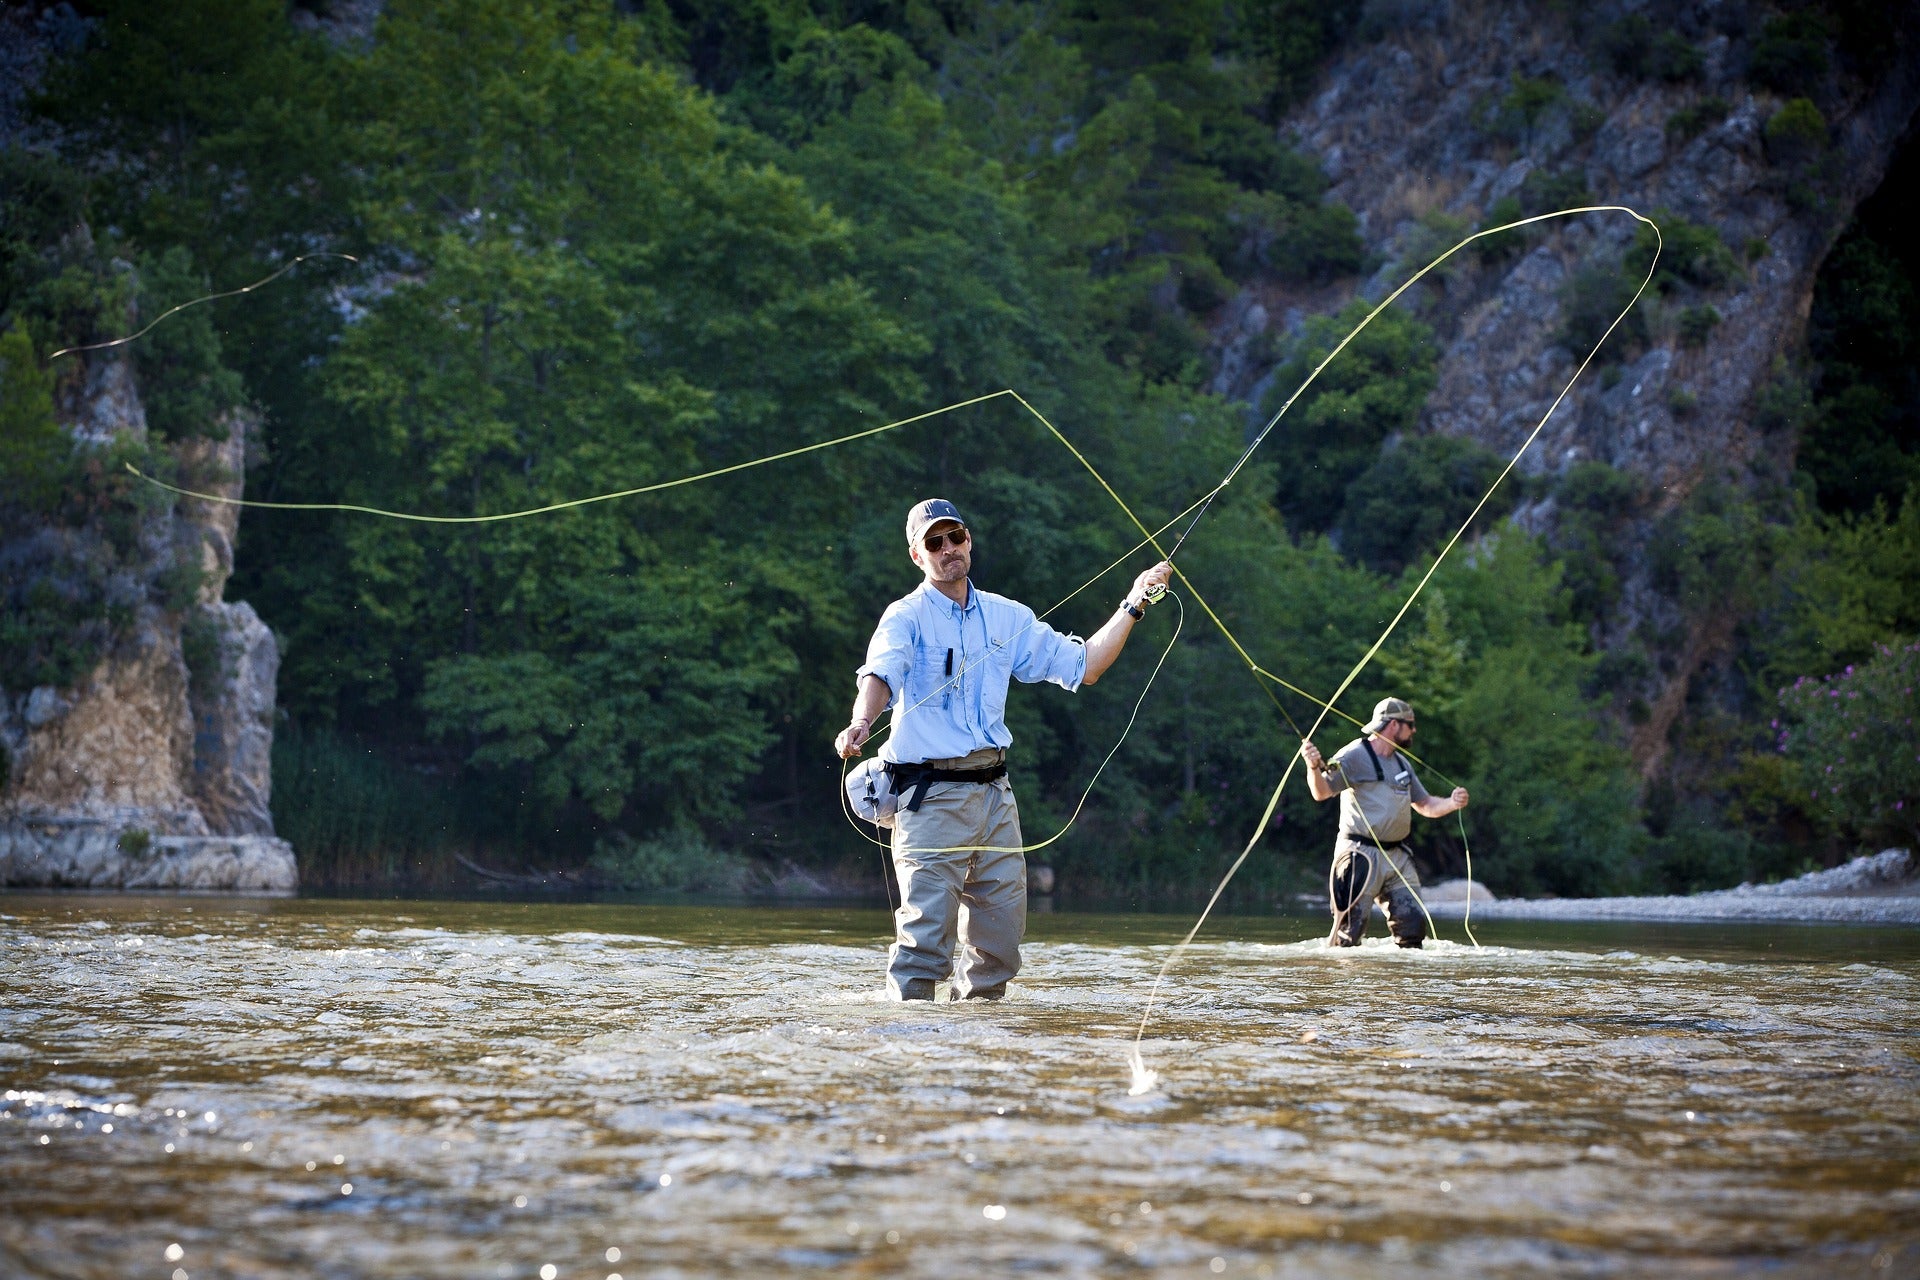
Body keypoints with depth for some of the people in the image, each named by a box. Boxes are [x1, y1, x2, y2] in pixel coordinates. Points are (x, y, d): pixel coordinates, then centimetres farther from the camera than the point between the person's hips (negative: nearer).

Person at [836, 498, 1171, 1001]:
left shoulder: (1007, 617, 13)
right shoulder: (907, 617, -3)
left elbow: (1082, 666, 16)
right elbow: (881, 674, -23)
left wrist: (1132, 606, 9)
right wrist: (861, 723, -44)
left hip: (995, 790, 6)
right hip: (931, 794, -5)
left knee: (1002, 931, 8)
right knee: (927, 927, -13)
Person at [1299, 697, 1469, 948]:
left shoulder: (1402, 763, 19)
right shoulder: (1355, 756, -8)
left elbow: (1424, 805, 25)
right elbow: (1322, 791, -19)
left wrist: (1451, 804, 5)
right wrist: (1314, 768, -40)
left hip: (1397, 857, 8)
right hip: (1361, 856, -8)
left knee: (1413, 923, 5)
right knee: (1351, 927, -11)